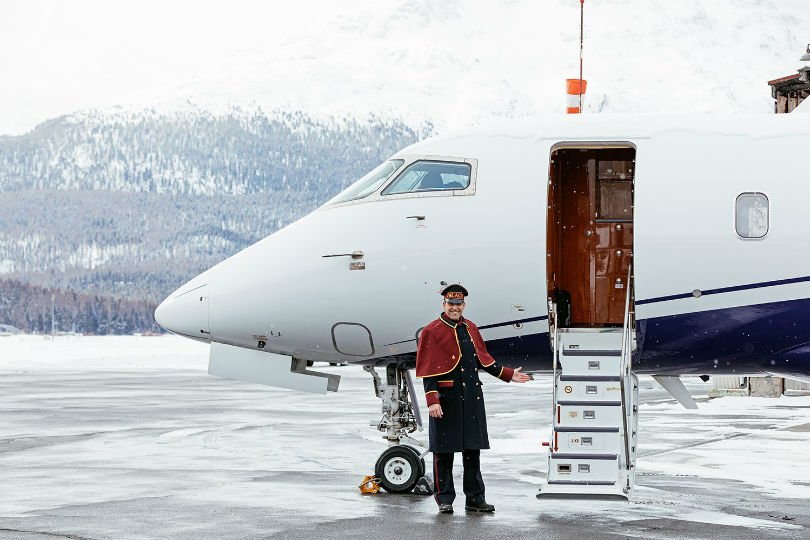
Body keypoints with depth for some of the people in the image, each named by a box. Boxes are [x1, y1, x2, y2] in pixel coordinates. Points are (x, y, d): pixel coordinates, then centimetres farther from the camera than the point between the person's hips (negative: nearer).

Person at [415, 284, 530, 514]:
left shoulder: (471, 329, 12)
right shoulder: (432, 332, -6)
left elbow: (483, 359, 21)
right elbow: (428, 372, -10)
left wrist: (508, 374, 15)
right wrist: (432, 401, -17)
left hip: (472, 399, 6)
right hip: (446, 398, -6)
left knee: (473, 449, 9)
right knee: (444, 451, 0)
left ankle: (475, 499, 15)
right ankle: (444, 499, 9)